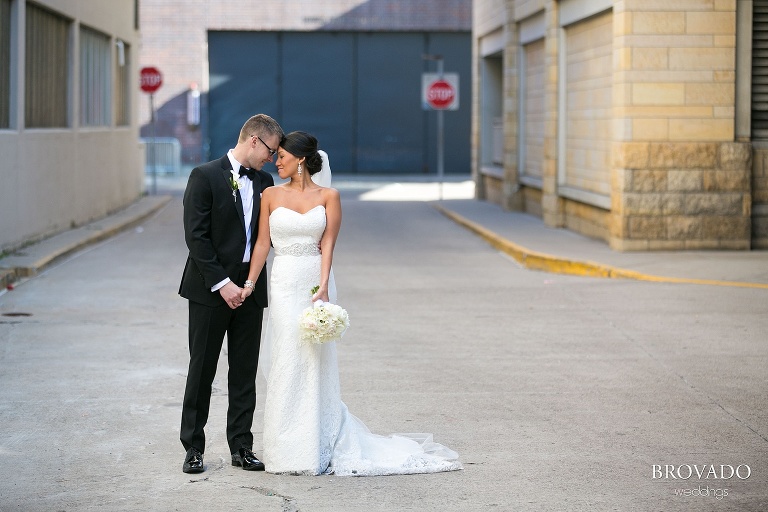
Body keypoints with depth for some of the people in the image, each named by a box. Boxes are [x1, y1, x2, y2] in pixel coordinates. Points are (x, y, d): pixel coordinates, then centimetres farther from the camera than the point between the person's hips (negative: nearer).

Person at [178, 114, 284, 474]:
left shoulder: (264, 182, 10)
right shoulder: (205, 176, -8)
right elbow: (196, 236, -13)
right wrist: (221, 283, -16)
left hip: (249, 289, 5)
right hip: (210, 289, -5)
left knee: (245, 373, 8)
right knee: (202, 370, 3)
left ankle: (241, 447, 15)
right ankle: (193, 448, 11)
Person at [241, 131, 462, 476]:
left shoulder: (328, 197, 3)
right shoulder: (271, 195, 5)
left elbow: (327, 244, -5)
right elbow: (262, 242, 2)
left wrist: (323, 287, -16)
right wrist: (249, 283, -7)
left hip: (315, 282, 0)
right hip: (284, 283, 1)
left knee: (314, 363, 2)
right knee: (287, 363, 0)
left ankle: (316, 449, 11)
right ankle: (290, 450, 8)